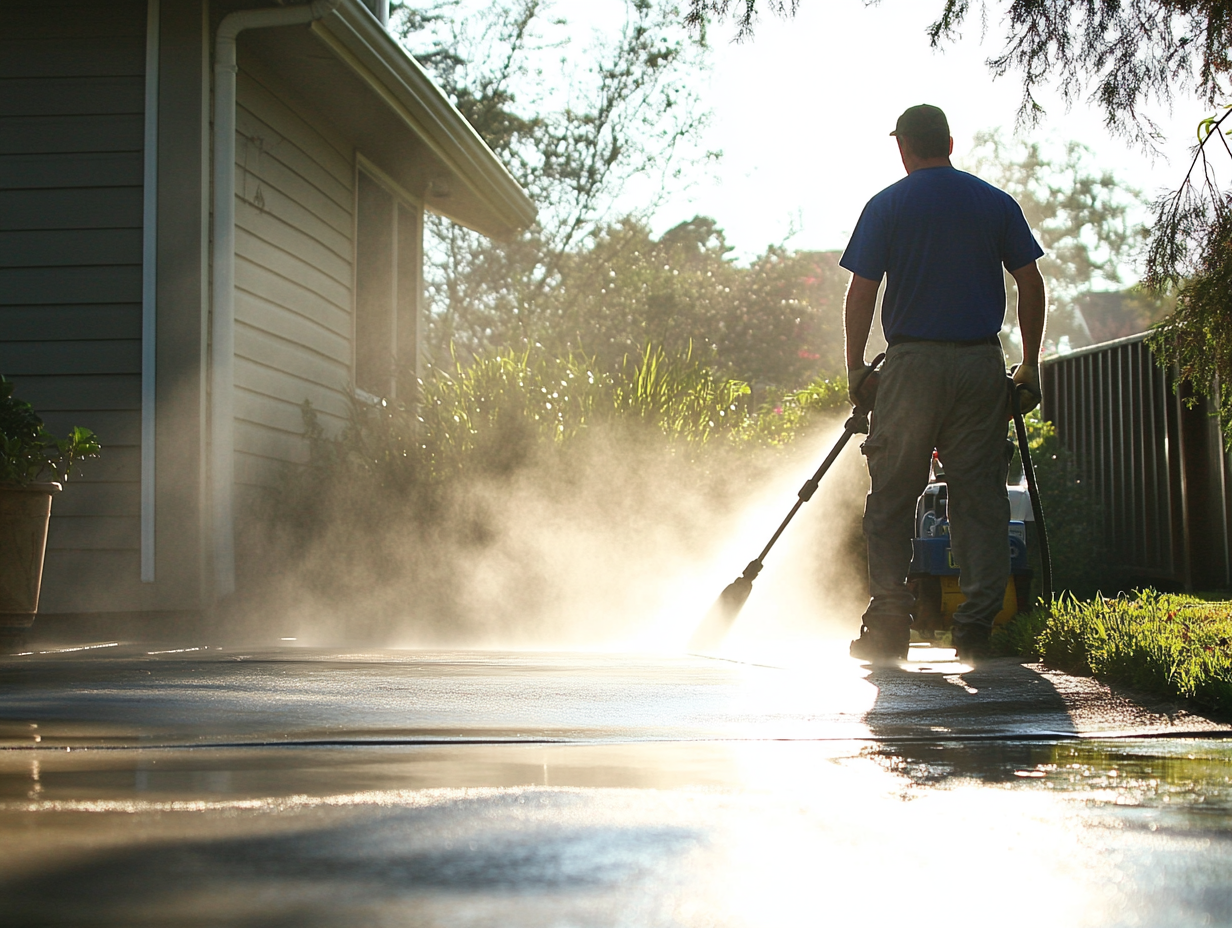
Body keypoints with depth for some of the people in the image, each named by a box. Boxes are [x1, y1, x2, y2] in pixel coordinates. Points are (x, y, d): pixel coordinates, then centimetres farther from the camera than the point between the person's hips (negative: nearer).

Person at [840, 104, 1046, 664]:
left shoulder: (886, 206, 1)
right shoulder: (996, 203, 8)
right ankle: (977, 625, 2)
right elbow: (1030, 283, 4)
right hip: (982, 365, 2)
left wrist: (856, 369, 4)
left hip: (913, 364, -2)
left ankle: (889, 627, 2)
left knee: (892, 497, 5)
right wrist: (1029, 365, 10)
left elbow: (862, 292, -3)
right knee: (980, 495, 6)